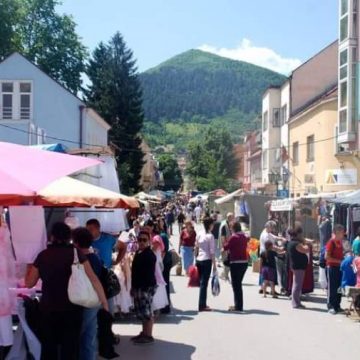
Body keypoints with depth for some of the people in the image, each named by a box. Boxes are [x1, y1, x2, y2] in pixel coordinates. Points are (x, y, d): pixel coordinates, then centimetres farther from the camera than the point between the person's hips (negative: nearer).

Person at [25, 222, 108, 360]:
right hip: (71, 309, -2)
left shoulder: (43, 255, 1)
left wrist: (30, 267, 28)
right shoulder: (76, 253, -3)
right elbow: (93, 279, -9)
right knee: (70, 348, 6)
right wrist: (104, 302, -6)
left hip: (48, 309, 2)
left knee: (49, 349, 15)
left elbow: (29, 283, 10)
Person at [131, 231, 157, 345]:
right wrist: (133, 287, 18)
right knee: (141, 311, 15)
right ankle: (144, 333, 25)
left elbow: (150, 273, -19)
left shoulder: (150, 255, -14)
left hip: (147, 287, -9)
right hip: (138, 287, 9)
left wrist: (147, 286, -23)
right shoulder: (138, 253, 14)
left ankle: (149, 335, 2)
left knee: (147, 312, -5)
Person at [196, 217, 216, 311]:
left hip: (199, 260, 7)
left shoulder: (200, 235, 8)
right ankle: (202, 305, 1)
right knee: (204, 283, -2)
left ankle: (203, 304, 21)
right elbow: (212, 252, -13)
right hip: (207, 260, -7)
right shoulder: (210, 236, -12)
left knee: (202, 282, 13)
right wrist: (214, 264, -9)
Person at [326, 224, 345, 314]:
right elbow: (327, 257, -18)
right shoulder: (331, 242, -14)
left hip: (339, 267, 8)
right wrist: (339, 261, -19)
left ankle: (337, 306, 21)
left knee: (339, 287, 12)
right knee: (332, 288, -2)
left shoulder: (340, 241, 10)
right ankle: (331, 307, 4)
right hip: (332, 267, -8)